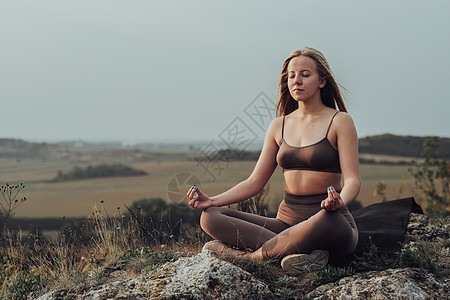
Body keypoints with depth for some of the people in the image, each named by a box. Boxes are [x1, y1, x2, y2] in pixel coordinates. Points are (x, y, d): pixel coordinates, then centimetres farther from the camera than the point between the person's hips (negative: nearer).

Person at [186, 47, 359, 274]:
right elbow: (255, 182, 12)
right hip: (286, 220, 5)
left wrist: (339, 202, -33)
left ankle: (247, 254, -26)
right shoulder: (279, 126, 13)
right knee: (210, 217, -15)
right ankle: (295, 252, -31)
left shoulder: (339, 121, -1)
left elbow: (353, 179, -9)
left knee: (329, 220, -43)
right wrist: (212, 201, -3)